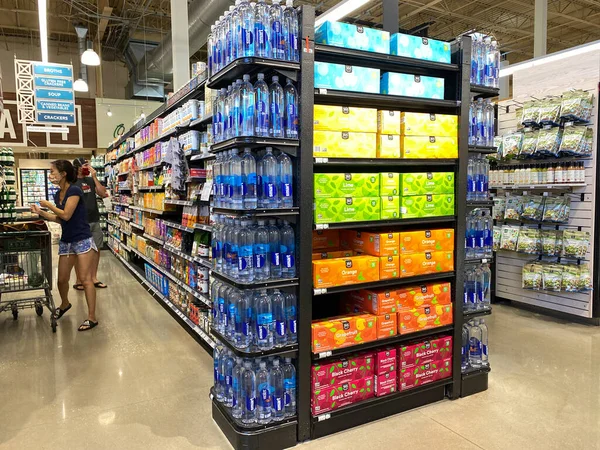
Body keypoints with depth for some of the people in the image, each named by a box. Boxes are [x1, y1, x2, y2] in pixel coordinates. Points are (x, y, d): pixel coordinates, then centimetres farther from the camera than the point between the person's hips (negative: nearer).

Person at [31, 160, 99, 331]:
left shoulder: (74, 190, -14)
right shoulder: (58, 194, 10)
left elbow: (66, 215, -18)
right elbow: (59, 219, 17)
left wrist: (48, 205, -6)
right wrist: (40, 212, 11)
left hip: (83, 240, -8)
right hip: (66, 242, 8)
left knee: (85, 279, -7)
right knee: (62, 279, 15)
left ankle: (92, 318, -1)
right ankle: (64, 304, 44)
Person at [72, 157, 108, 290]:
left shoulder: (91, 180, 11)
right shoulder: (72, 182, -4)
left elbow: (103, 194, 1)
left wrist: (94, 177, -5)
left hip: (95, 220, 5)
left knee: (96, 249, 9)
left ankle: (94, 278, 20)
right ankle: (78, 281, 13)